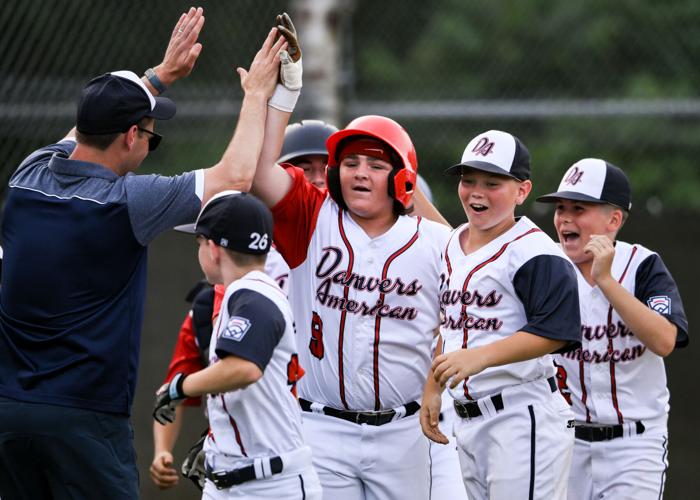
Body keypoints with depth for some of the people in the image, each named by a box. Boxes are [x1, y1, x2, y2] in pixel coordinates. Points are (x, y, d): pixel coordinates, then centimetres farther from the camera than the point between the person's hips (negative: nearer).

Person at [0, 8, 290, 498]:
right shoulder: (124, 203, -14)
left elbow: (96, 120, 26)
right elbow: (234, 176, -3)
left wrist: (161, 74, 34)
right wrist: (257, 95, 10)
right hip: (84, 416, -6)